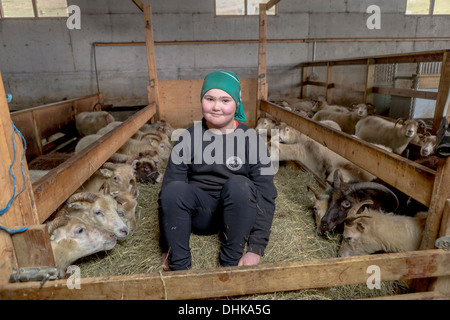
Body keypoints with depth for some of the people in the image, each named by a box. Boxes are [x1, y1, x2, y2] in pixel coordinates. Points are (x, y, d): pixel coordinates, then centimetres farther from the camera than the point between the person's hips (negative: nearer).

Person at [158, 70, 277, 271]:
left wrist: (255, 249, -16)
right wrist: (166, 248, -10)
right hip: (200, 214, 1)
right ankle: (179, 266, -16)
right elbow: (168, 188, -7)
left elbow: (266, 195, -9)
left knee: (238, 185, -32)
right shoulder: (188, 138, -3)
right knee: (173, 189, -28)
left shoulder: (251, 139, -6)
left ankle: (231, 261, -16)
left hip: (237, 212, 0)